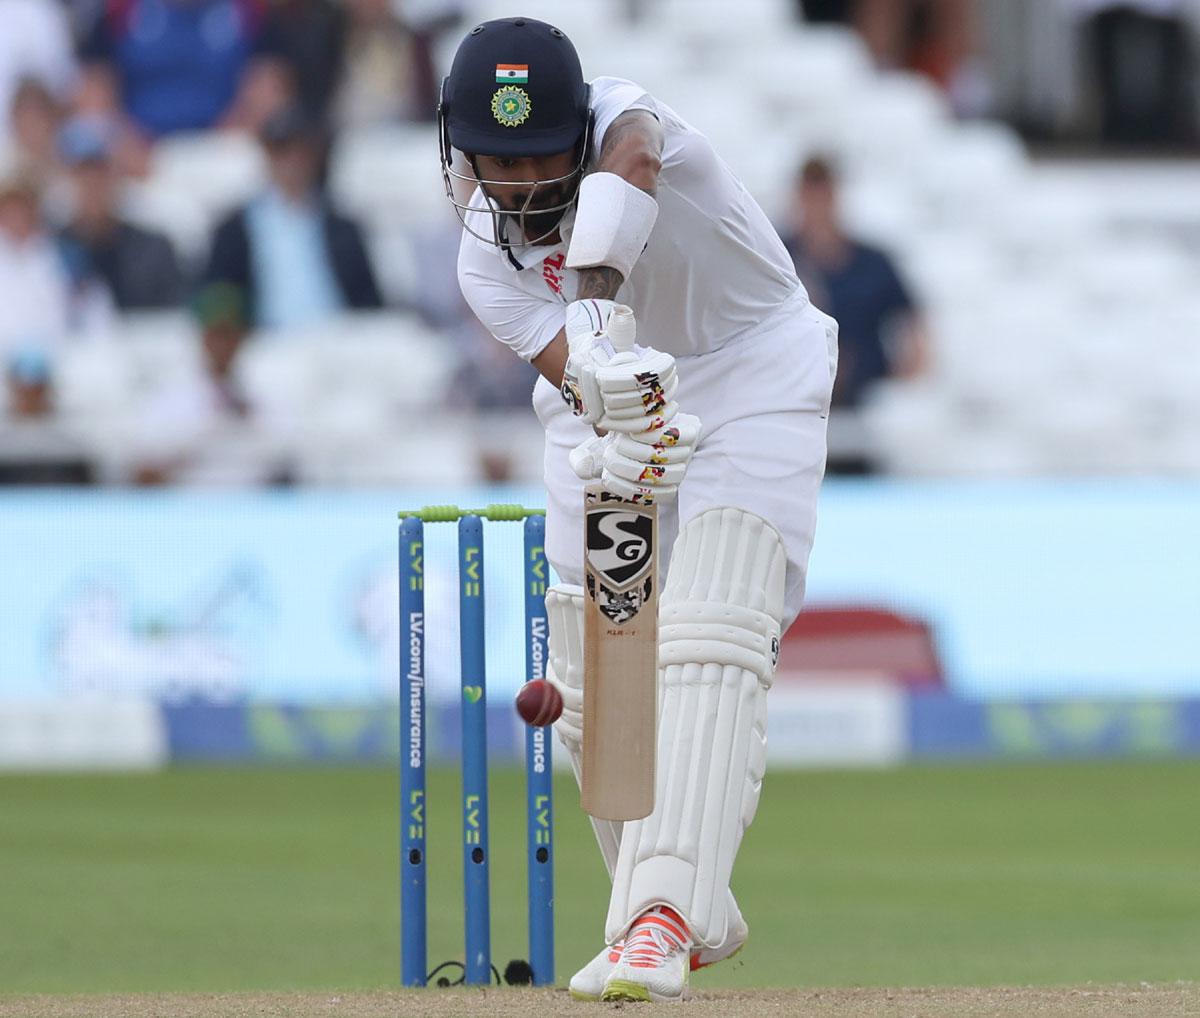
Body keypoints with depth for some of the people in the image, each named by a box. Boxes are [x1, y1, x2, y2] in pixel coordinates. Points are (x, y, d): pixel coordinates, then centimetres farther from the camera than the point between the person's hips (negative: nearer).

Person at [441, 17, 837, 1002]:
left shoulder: (624, 122, -25)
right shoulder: (486, 258, -15)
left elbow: (630, 160, -51)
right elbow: (573, 369, -29)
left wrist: (598, 309, -70)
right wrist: (616, 439, -54)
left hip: (751, 375, -5)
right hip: (603, 415, 5)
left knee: (708, 647, -24)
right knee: (591, 692, 5)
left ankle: (665, 912, -34)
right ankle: (697, 919, 25)